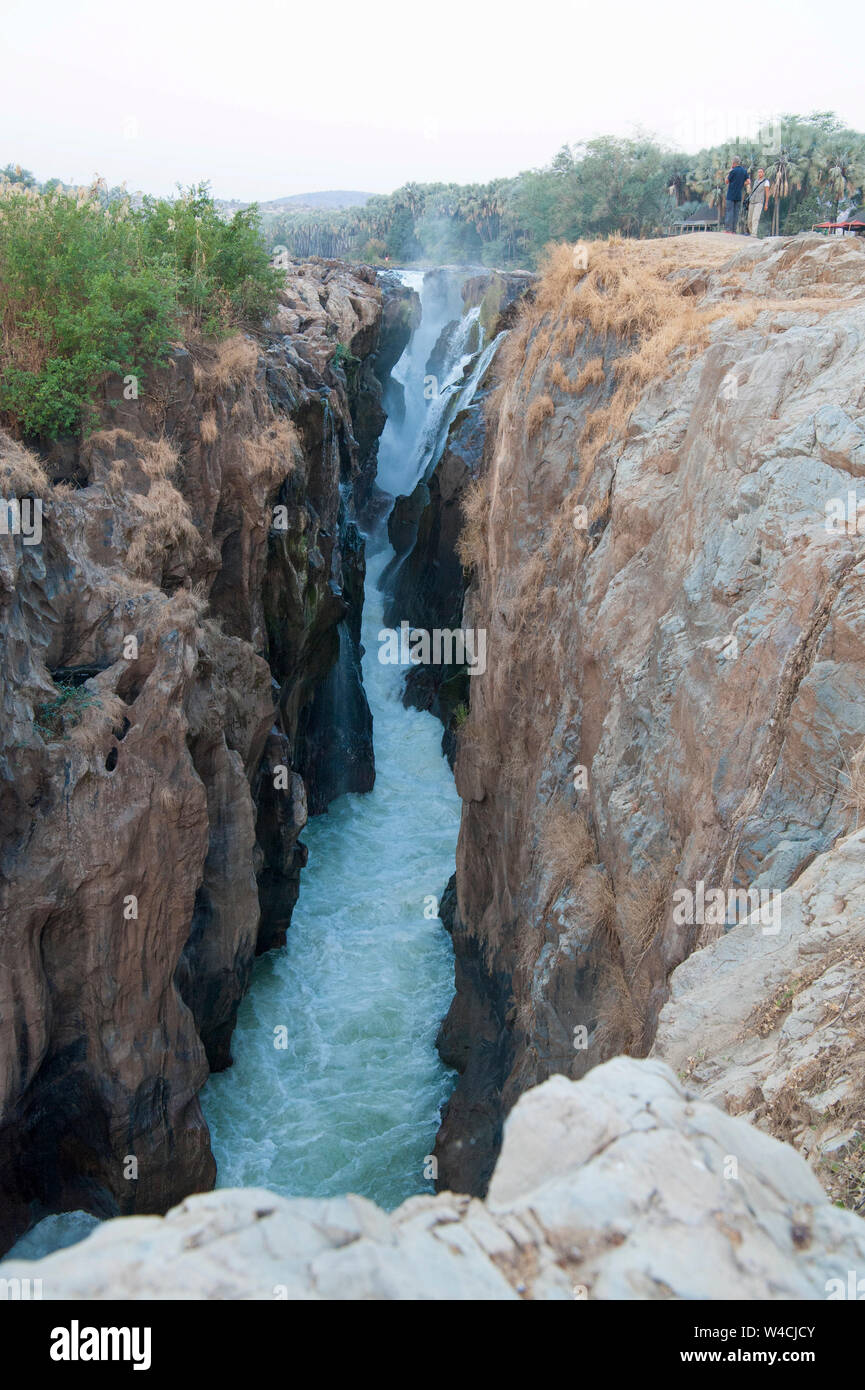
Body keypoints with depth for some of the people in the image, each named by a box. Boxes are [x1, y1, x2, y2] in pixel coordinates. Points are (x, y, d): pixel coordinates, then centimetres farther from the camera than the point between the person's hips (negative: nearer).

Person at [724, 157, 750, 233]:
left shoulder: (733, 171, -9)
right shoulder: (744, 171, 7)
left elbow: (727, 181, 1)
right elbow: (748, 182, 5)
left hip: (731, 195, -5)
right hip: (739, 195, 5)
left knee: (729, 212, -5)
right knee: (736, 212, 6)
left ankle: (728, 229, -11)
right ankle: (734, 230, 4)